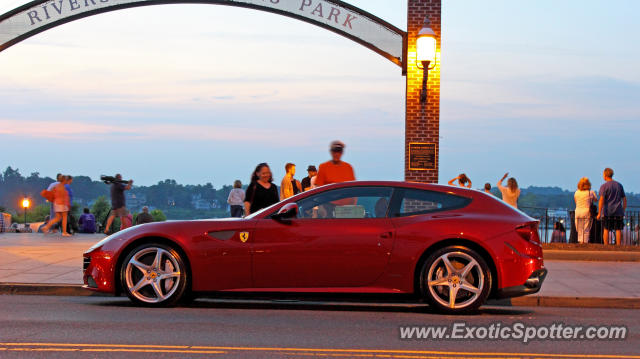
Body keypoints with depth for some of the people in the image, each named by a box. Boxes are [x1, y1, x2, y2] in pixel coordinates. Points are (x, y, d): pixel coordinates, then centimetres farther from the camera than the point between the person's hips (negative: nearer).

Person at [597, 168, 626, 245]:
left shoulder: (604, 186, -4)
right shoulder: (619, 185, 11)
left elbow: (601, 200, -12)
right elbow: (624, 199, 11)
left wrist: (599, 213, -11)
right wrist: (623, 211, 18)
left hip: (607, 212, -3)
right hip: (618, 212, 3)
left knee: (606, 229, 2)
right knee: (618, 230, 3)